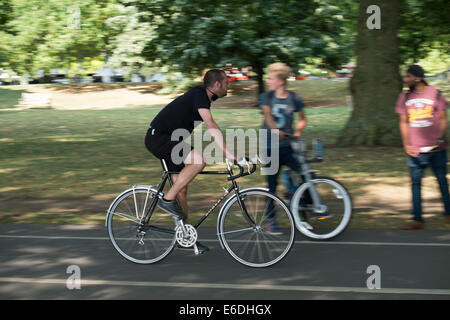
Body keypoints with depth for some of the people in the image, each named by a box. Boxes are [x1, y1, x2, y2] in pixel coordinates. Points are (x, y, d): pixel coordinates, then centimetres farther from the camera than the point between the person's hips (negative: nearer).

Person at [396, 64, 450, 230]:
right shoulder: (404, 97, 6)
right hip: (416, 150, 2)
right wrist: (406, 145, 0)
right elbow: (404, 122, 10)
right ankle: (417, 219, 3)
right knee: (415, 182, -1)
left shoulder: (435, 94, -2)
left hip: (436, 148, -2)